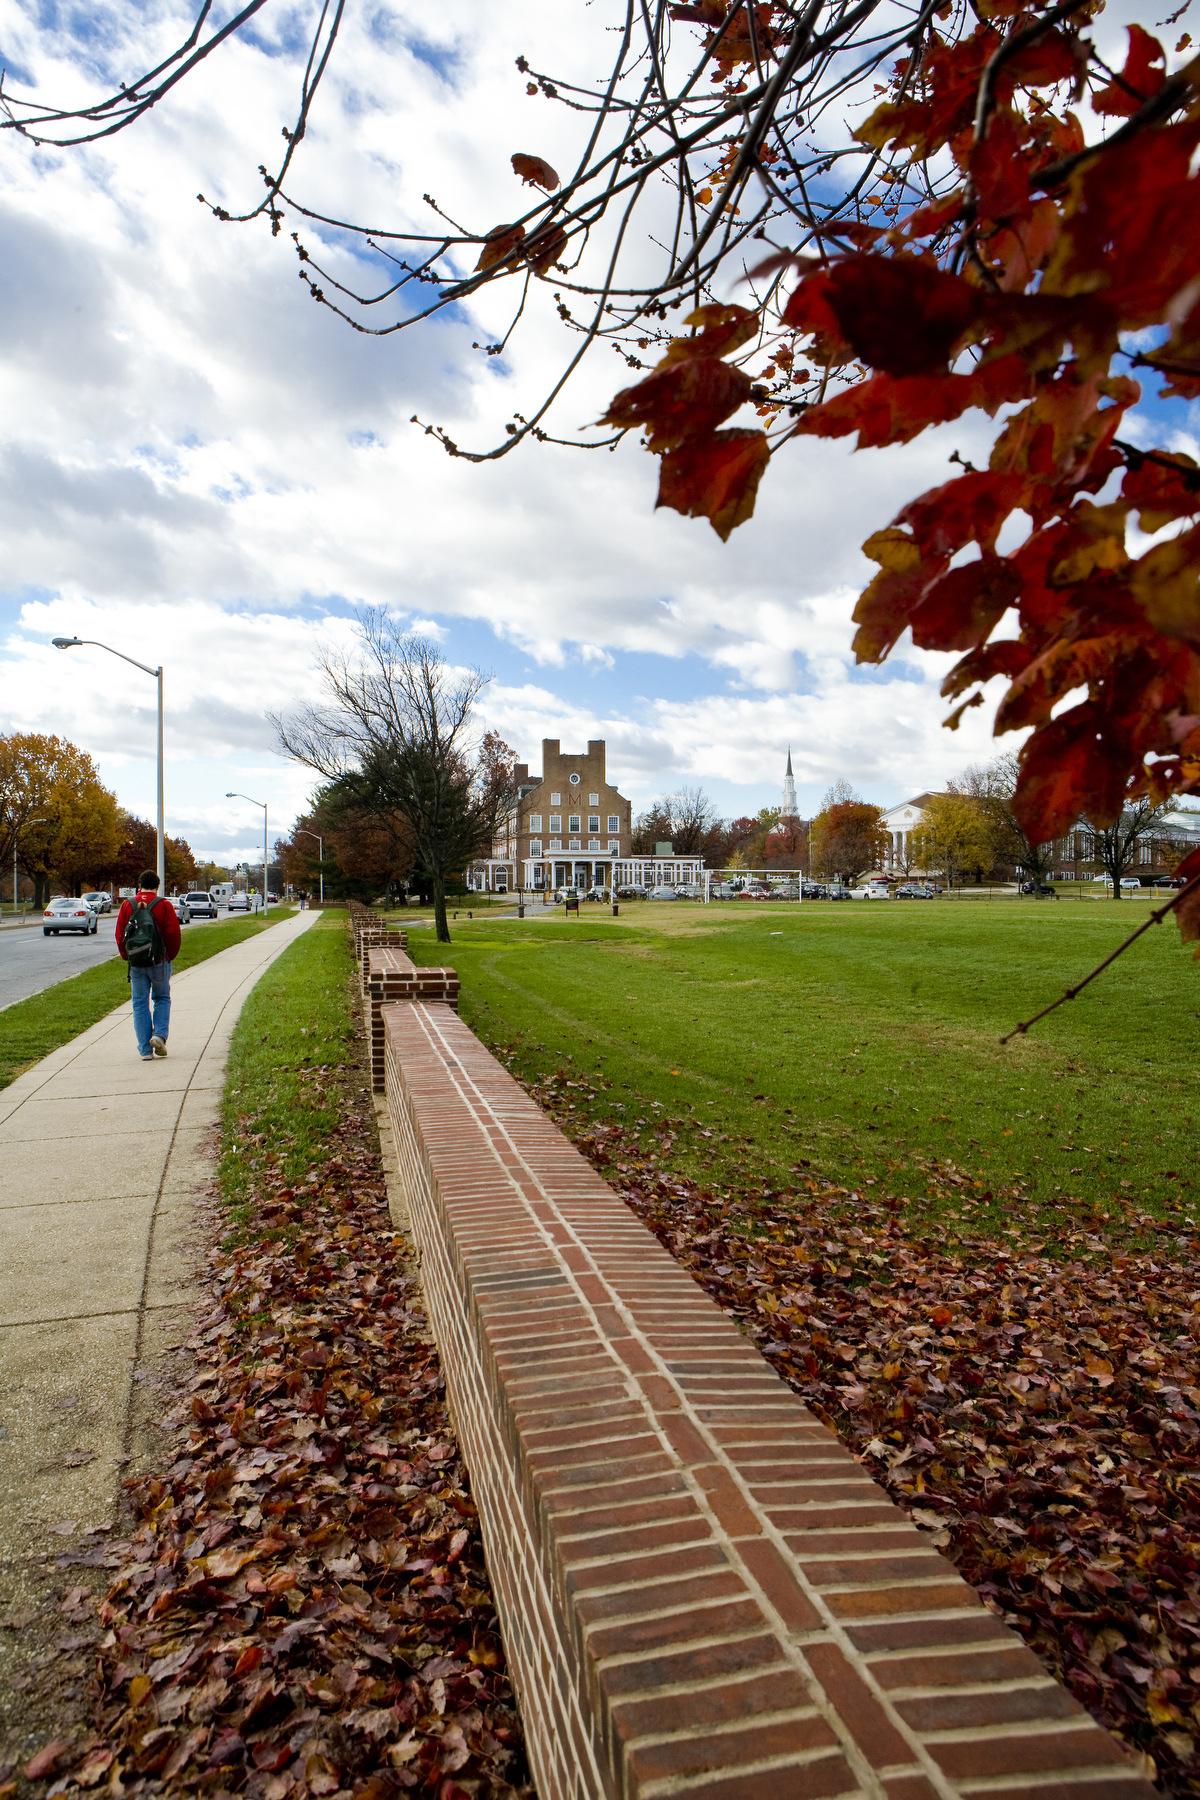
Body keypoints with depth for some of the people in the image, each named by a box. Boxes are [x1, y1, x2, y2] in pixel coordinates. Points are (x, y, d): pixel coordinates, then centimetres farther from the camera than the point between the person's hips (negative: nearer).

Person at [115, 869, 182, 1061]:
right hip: (159, 961, -1)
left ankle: (145, 1050, 4)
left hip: (136, 963, 1)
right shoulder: (164, 905, -4)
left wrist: (127, 957, 15)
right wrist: (170, 956, 8)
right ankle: (159, 1035, -5)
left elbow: (119, 935, 3)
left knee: (140, 1004, 6)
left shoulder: (127, 905, 3)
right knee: (162, 999, 15)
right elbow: (174, 933, -7)